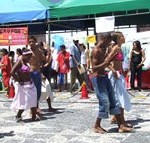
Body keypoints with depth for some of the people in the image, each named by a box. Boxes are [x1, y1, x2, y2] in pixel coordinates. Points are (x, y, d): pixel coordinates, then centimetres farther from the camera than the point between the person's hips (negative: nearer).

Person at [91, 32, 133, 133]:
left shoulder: (104, 50, 12)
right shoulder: (96, 50, -16)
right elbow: (94, 68, -24)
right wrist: (106, 62, -29)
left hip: (105, 77, 10)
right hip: (98, 78, -9)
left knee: (113, 101, 8)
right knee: (105, 103, -9)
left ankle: (121, 126, 13)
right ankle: (97, 126, 8)